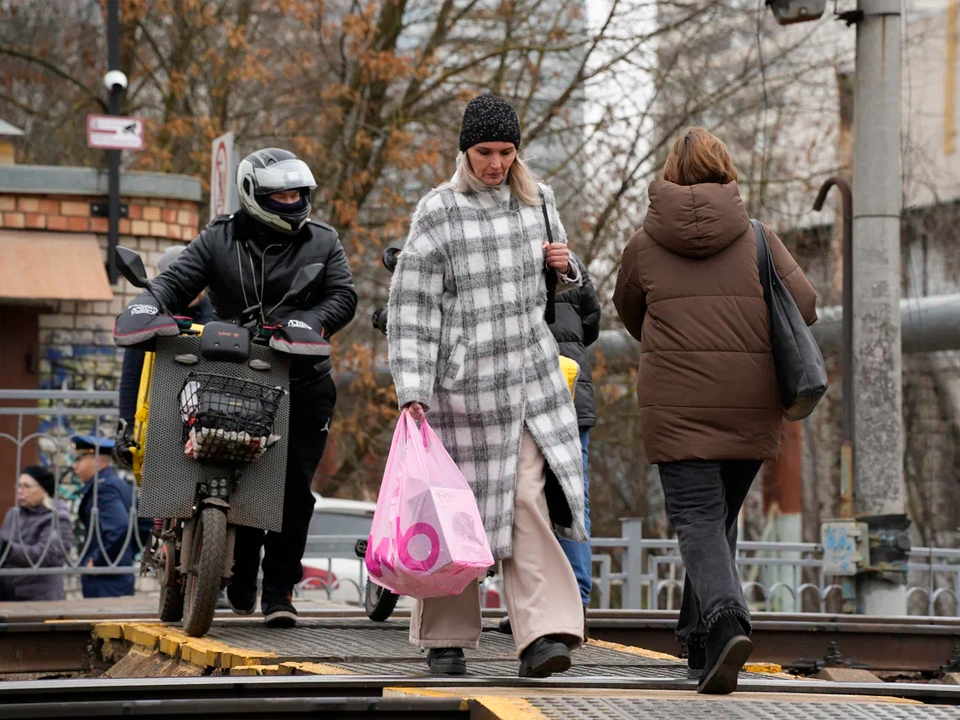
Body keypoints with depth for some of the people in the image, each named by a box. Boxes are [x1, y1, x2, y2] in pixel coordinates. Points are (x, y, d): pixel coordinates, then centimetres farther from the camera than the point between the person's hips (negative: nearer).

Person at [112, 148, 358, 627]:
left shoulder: (322, 242, 10)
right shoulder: (219, 240, 10)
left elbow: (343, 296, -1)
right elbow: (177, 282, 1)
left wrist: (312, 322, -22)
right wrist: (145, 309, -21)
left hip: (302, 383, 0)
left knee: (293, 487, -3)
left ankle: (279, 588, 5)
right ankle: (240, 578, 15)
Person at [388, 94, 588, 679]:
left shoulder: (537, 200, 9)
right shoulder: (438, 213, -5)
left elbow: (554, 281, 25)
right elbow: (411, 307, -8)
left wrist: (565, 267, 0)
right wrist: (412, 391, -15)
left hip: (531, 375, 3)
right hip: (462, 380, -3)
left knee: (528, 499, -9)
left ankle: (544, 635, -16)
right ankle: (446, 640, 16)